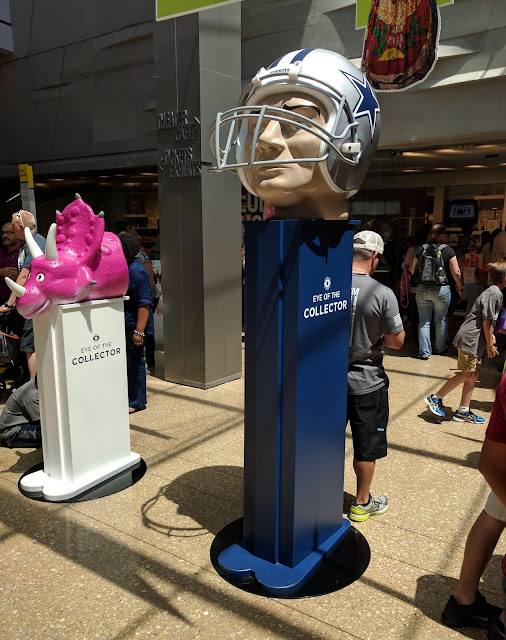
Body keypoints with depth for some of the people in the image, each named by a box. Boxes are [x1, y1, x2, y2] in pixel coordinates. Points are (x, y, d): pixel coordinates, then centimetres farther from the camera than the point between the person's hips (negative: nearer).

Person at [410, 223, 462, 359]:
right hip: (441, 289, -1)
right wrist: (459, 287, 8)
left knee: (424, 321, 5)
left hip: (422, 289, 2)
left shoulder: (421, 249, 1)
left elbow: (413, 270, 5)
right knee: (441, 321, 14)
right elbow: (456, 272, -6)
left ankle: (424, 352, 5)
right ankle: (440, 349, 26)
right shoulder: (448, 250, -5)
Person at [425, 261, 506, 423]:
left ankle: (463, 411, 14)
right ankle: (435, 398, 1)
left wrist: (490, 335, 10)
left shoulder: (493, 291, 16)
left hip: (475, 339, 10)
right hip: (470, 338, -10)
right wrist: (490, 345, -9)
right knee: (467, 373, -6)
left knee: (474, 373, 10)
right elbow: (487, 322, -16)